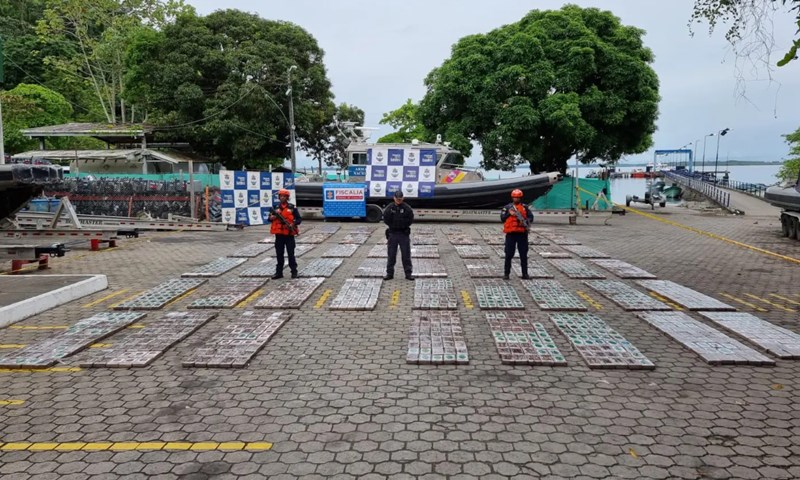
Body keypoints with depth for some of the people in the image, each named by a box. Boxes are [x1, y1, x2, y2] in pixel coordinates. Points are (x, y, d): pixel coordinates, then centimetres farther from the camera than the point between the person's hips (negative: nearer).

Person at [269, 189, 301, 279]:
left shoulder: (292, 207, 1)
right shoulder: (276, 208, 8)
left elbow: (299, 219, 0)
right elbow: (270, 218, 10)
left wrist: (293, 224, -18)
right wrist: (271, 218, -13)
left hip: (289, 234, -3)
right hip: (279, 234, 3)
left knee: (291, 253, 1)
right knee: (279, 254, 7)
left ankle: (294, 271, 10)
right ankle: (279, 272, 14)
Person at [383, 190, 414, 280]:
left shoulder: (407, 208, -2)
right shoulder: (389, 208, 2)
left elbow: (410, 219, -5)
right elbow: (385, 219, -1)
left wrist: (403, 226, -9)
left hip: (404, 234, -1)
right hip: (392, 233, 1)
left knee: (406, 255, 2)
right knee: (391, 255, 6)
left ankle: (408, 274, 7)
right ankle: (390, 273, 13)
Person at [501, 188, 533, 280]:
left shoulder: (525, 207, 8)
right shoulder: (507, 207, 7)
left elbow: (531, 217, 1)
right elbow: (502, 218, 1)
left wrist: (526, 221, -18)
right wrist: (509, 213, -14)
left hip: (522, 233, 1)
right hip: (511, 234, -1)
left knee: (524, 254, 5)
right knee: (509, 254, 0)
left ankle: (525, 273, 12)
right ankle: (506, 273, 6)